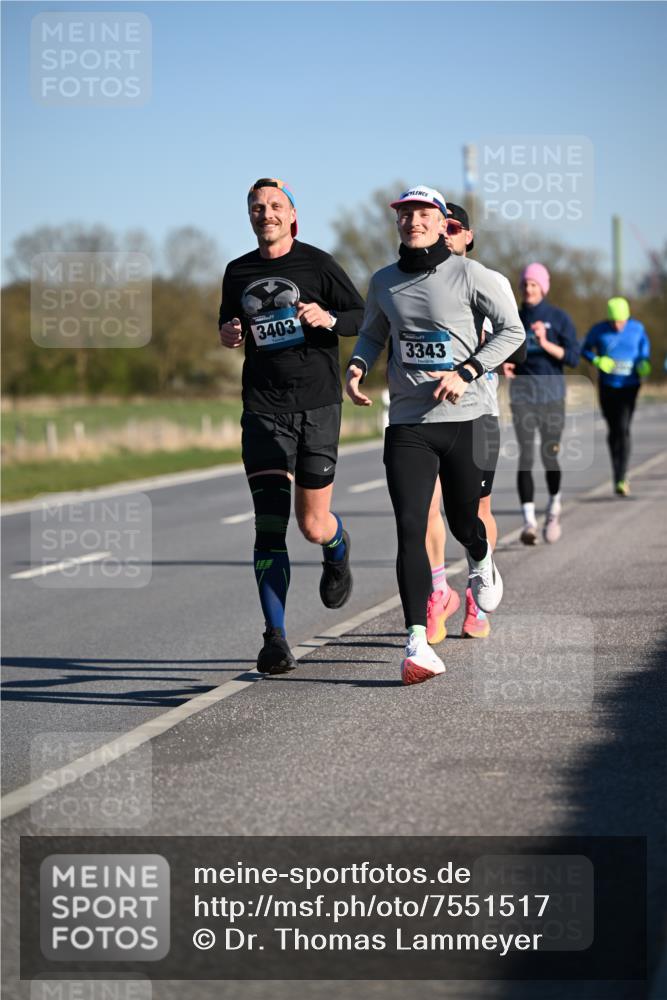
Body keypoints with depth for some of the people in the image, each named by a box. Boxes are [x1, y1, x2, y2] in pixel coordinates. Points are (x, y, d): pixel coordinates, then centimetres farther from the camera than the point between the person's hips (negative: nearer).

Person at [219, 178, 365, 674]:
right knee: (269, 525, -9)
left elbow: (363, 315, 2)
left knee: (314, 526, 3)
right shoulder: (238, 272, 10)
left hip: (318, 405, -2)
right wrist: (228, 335, 1)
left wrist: (328, 318, -18)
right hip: (263, 408, 2)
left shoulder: (317, 263, -1)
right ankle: (276, 638, -8)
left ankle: (338, 550, 42)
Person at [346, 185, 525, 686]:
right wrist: (358, 365, 2)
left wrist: (466, 372, -13)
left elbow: (512, 329, -1)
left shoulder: (467, 273, -2)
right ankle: (417, 642, -16)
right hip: (406, 424, 2)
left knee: (464, 522, 10)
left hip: (463, 418, -2)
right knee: (410, 528, -12)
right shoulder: (384, 282, 8)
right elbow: (373, 334, 25)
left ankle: (482, 561, 50)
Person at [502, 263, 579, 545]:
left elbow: (573, 358, -8)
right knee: (525, 457, -12)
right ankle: (529, 522, -15)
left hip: (552, 393, -1)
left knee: (550, 458, 1)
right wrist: (506, 366, -6)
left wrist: (545, 343, -22)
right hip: (522, 394, 1)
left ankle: (553, 506, 30)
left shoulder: (560, 318, -2)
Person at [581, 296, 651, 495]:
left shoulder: (637, 328, -3)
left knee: (623, 429, -14)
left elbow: (645, 347, 13)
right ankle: (619, 473, 27)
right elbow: (585, 350, 6)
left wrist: (644, 364, -7)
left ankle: (621, 479, -14)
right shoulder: (598, 330, -6)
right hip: (607, 386, 1)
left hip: (629, 385, -1)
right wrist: (597, 361, -14)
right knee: (613, 430, 8)